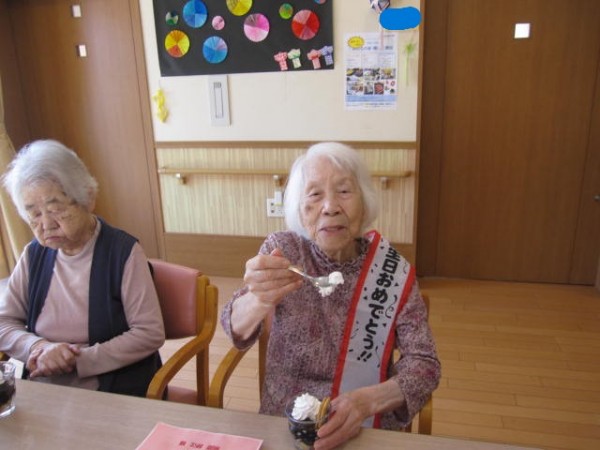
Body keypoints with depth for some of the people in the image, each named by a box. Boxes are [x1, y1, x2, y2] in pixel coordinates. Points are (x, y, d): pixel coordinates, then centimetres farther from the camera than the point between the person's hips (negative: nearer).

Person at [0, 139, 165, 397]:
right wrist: (39, 346, -14)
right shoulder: (34, 254, 4)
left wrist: (79, 359, -20)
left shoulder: (123, 251, -13)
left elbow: (150, 333, -14)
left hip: (117, 395, -3)